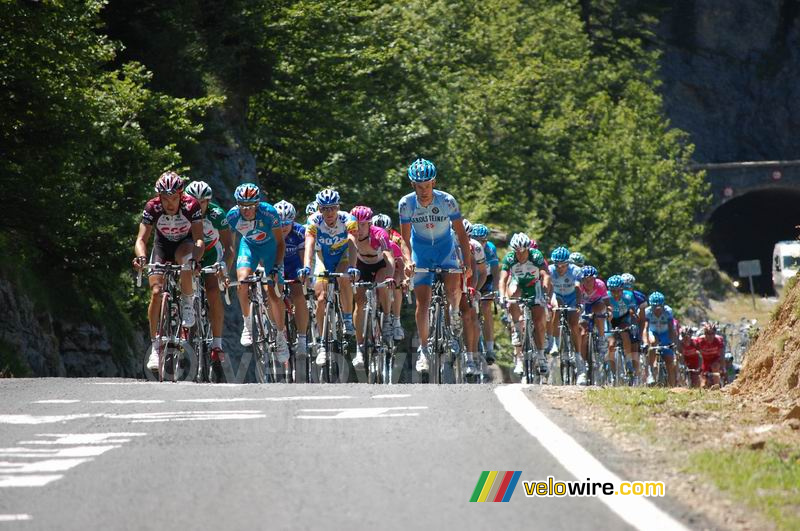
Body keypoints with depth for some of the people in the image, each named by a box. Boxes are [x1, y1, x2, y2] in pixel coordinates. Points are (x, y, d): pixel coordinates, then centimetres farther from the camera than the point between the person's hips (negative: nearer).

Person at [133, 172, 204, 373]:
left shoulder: (191, 206, -28)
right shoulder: (152, 208, -25)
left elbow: (199, 239, -33)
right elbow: (141, 239, -28)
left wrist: (195, 259, -52)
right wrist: (141, 257, -50)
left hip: (185, 243, -1)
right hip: (162, 245, 1)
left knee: (186, 260, -39)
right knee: (156, 292, -16)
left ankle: (187, 303, -15)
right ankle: (155, 345, -6)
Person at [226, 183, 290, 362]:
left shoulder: (269, 213, -31)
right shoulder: (233, 216, -25)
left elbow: (280, 242, -21)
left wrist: (276, 267, -29)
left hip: (270, 247, -2)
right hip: (249, 246, 2)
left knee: (273, 294, -10)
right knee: (242, 283, -24)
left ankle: (281, 336, 7)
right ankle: (247, 325, -2)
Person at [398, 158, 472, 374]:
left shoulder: (447, 201, -21)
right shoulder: (406, 204, -19)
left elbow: (461, 233, -13)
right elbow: (405, 239, -13)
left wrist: (468, 262, -21)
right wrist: (407, 261, -31)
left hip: (445, 248, 0)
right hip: (421, 251, 0)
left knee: (453, 286, -25)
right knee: (422, 301, -7)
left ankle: (454, 314, 9)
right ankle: (423, 349, 3)